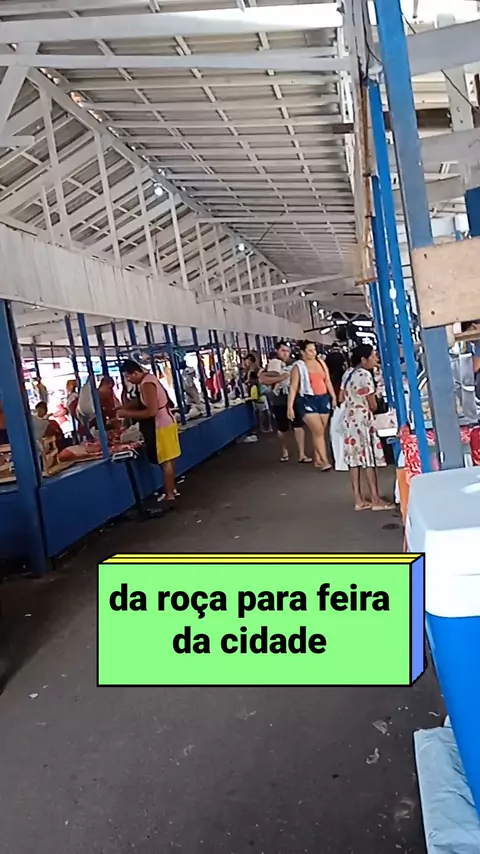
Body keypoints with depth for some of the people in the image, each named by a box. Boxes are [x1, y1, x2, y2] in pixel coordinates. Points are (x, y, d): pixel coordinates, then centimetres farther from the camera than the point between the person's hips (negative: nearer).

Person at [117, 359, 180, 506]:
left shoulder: (146, 384, -23)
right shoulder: (147, 378, 8)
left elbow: (151, 411, -28)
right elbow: (141, 402, 14)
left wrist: (128, 414, -22)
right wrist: (125, 407, 0)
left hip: (161, 425, -10)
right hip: (163, 422, 10)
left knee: (165, 461, -5)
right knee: (168, 459, 17)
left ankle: (169, 495, 1)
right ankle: (171, 489, 28)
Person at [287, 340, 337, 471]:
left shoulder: (321, 362, 10)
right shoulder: (298, 367, -4)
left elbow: (327, 381, 15)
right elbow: (293, 387, -8)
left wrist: (333, 397, 11)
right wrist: (290, 407, -14)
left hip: (324, 399, 5)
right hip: (307, 400, -5)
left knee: (321, 432, 6)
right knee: (317, 431, -11)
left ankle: (318, 460, 16)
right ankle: (325, 460, -5)